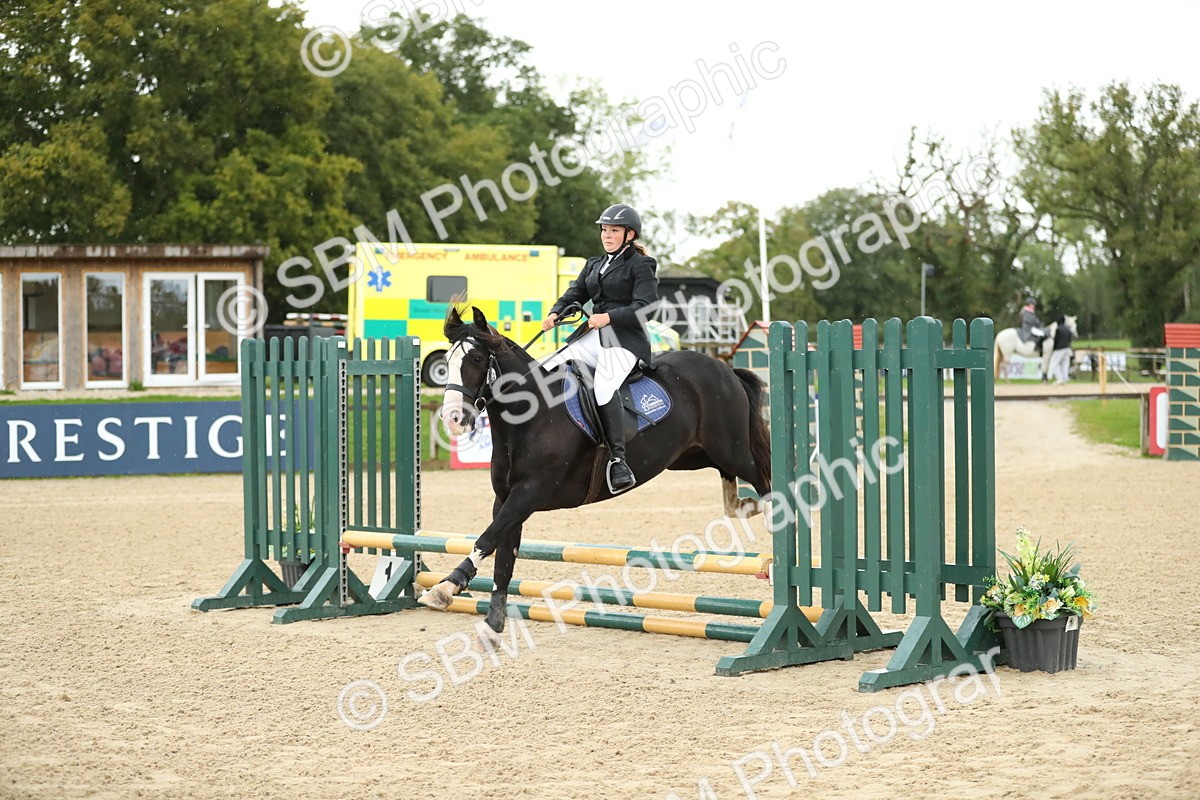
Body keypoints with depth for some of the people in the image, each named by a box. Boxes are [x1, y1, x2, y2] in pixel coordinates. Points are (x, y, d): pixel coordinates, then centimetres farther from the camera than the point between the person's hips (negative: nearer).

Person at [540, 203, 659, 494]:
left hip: (625, 340, -8)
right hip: (591, 337, 8)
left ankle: (619, 461, -35)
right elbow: (574, 294, 18)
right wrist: (555, 314, -3)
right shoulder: (594, 265, 24)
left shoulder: (641, 266, 0)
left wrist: (608, 317, -23)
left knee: (604, 387, -34)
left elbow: (644, 307, -12)